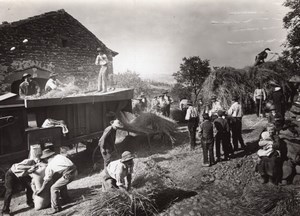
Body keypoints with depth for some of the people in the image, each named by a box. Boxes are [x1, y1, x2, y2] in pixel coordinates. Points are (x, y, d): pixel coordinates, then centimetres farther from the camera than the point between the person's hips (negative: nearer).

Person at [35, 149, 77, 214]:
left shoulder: (49, 166, 2)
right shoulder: (58, 156, 18)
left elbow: (46, 181, 11)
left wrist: (40, 190, 25)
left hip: (68, 174, -8)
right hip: (74, 170, 8)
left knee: (54, 188, 3)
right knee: (62, 183, 33)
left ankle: (56, 208, 6)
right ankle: (66, 199, 49)